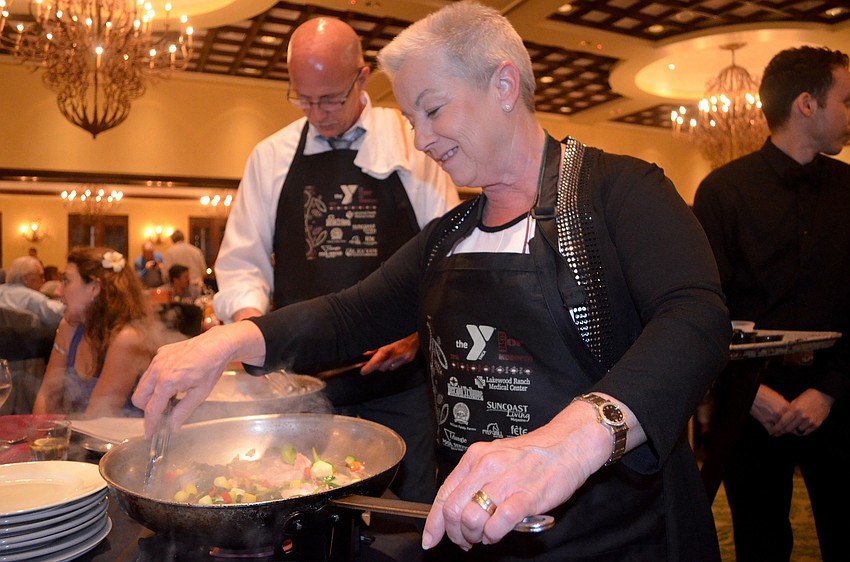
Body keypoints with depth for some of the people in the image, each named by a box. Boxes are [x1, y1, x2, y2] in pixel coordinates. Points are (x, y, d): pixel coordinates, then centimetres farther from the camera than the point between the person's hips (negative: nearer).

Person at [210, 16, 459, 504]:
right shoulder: (271, 157, 8)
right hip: (305, 381, 2)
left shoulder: (412, 145, 1)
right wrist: (250, 319, -10)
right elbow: (243, 262, 9)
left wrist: (418, 331, -11)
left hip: (401, 377, -1)